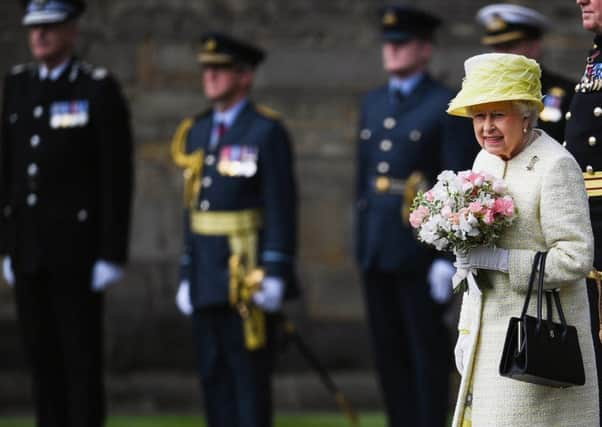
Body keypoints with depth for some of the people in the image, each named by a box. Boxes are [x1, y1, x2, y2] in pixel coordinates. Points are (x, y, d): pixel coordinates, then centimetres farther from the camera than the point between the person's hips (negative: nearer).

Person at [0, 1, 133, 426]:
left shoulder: (100, 89, -8)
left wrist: (112, 255, -14)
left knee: (82, 357, -4)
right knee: (43, 355, 8)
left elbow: (118, 178, -10)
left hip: (77, 247, -6)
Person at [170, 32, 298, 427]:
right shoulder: (197, 132, 15)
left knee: (250, 374, -5)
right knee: (214, 376, 7)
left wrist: (276, 274, -17)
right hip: (207, 275, 7)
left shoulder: (267, 132, -7)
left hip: (249, 272, -7)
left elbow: (282, 206, -11)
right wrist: (188, 274, 15)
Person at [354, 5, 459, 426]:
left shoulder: (447, 106, -6)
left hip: (419, 247, -6)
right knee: (388, 350, 8)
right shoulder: (373, 103, 15)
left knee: (427, 349, -2)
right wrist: (362, 241, 15)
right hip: (376, 246, 7)